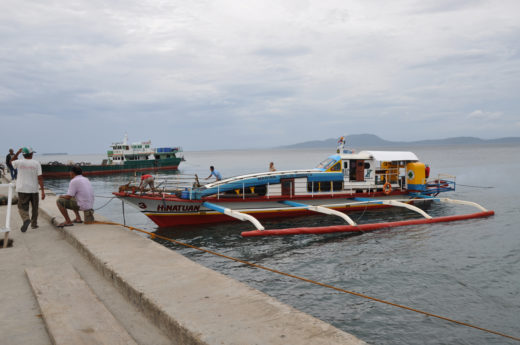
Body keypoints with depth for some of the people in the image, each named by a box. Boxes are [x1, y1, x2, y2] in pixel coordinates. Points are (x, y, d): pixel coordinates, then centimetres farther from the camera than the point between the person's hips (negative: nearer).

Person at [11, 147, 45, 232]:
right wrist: (42, 191, -9)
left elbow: (12, 161, 23)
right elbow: (40, 178, -10)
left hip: (22, 190, 0)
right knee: (34, 207, 16)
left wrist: (18, 152, 17)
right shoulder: (36, 163, -5)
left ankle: (26, 219, -22)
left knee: (22, 207, 4)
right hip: (34, 190, 0)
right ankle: (34, 223, 21)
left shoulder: (19, 162, -3)